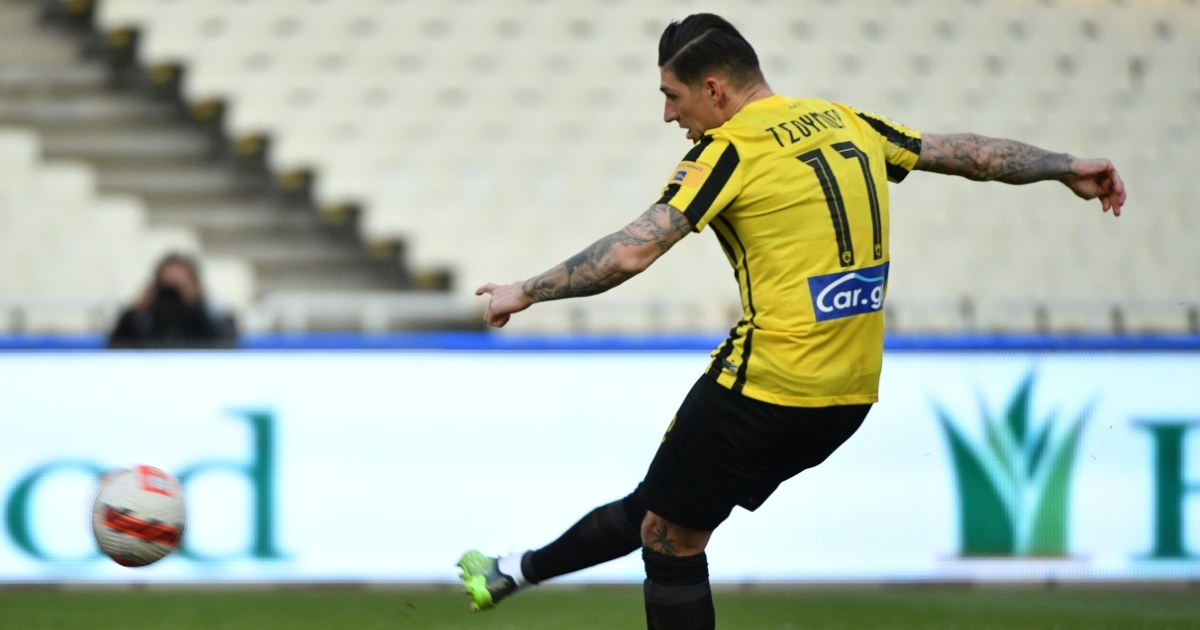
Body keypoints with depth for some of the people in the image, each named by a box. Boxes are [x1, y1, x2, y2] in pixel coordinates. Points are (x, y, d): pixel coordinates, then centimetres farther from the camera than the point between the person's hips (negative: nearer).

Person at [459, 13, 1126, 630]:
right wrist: (1068, 168, 32)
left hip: (768, 388, -8)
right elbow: (966, 152, 19)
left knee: (670, 536, 5)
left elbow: (629, 253, -17)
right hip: (850, 395, 8)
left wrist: (525, 293, -6)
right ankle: (516, 573, 30)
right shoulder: (846, 123, 10)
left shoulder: (732, 150, -11)